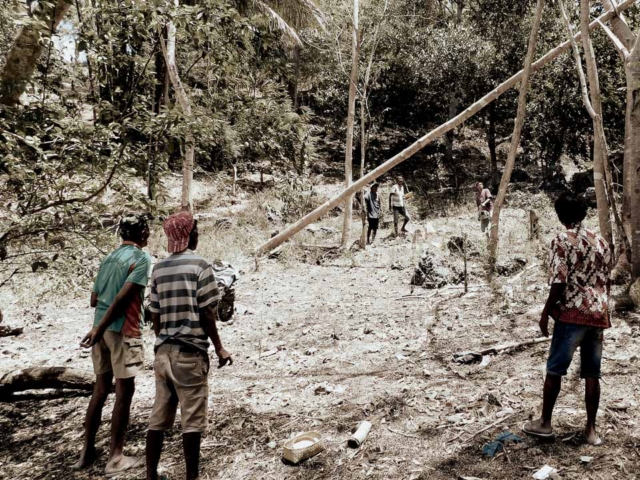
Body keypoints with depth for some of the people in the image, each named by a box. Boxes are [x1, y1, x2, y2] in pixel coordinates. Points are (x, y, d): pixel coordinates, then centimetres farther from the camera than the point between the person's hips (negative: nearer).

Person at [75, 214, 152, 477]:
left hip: (102, 328, 7)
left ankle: (87, 451, 24)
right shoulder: (142, 258, -9)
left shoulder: (109, 257, 14)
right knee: (124, 391, 2)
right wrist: (99, 328, -17)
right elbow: (123, 297, -18)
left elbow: (94, 299, 16)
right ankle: (115, 458, 8)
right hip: (123, 330, -7)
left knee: (100, 389, 16)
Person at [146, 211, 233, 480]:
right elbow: (206, 312, -11)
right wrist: (219, 348, -4)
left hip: (163, 352, 6)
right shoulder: (199, 265, -9)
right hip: (190, 352, -6)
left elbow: (155, 316, 10)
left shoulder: (159, 268, 8)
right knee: (192, 420, 2)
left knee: (158, 418, 12)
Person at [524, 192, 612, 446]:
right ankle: (591, 429, 14)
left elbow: (559, 283, -14)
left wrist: (545, 313, -5)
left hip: (571, 314, -6)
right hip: (598, 316, 6)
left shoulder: (562, 241, -9)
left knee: (555, 370, 5)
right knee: (592, 373, 10)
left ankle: (545, 422, 14)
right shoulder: (601, 241, 10)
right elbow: (607, 282, 13)